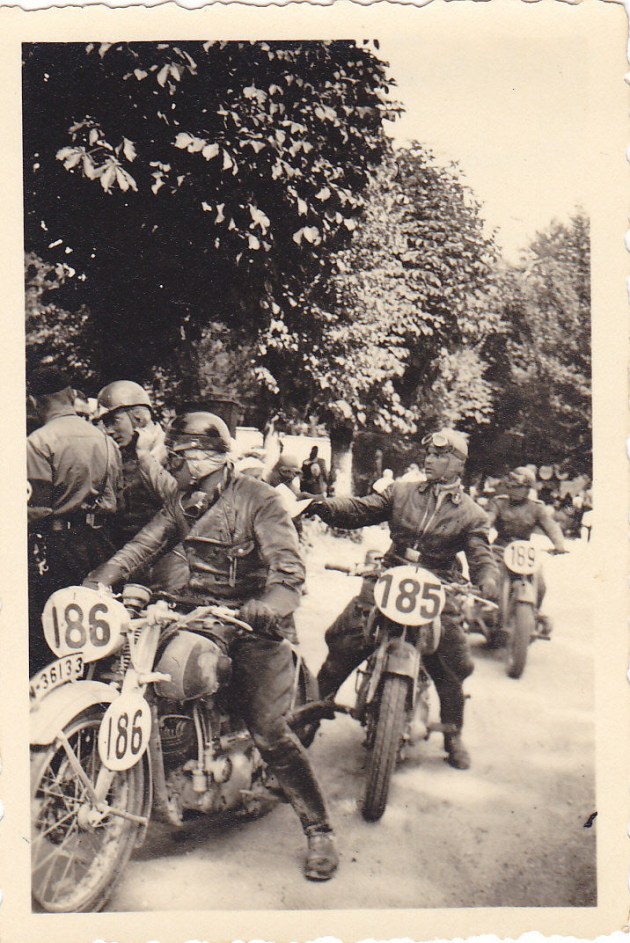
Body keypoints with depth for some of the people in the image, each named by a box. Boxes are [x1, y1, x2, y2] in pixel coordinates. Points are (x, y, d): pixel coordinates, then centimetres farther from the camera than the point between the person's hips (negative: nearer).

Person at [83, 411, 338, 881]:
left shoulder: (258, 499, -10)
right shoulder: (182, 503, 13)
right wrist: (98, 580, -11)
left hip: (253, 623, -7)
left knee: (270, 732, -13)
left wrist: (270, 604, -40)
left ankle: (320, 830, 1)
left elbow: (288, 565, -21)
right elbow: (142, 546, 6)